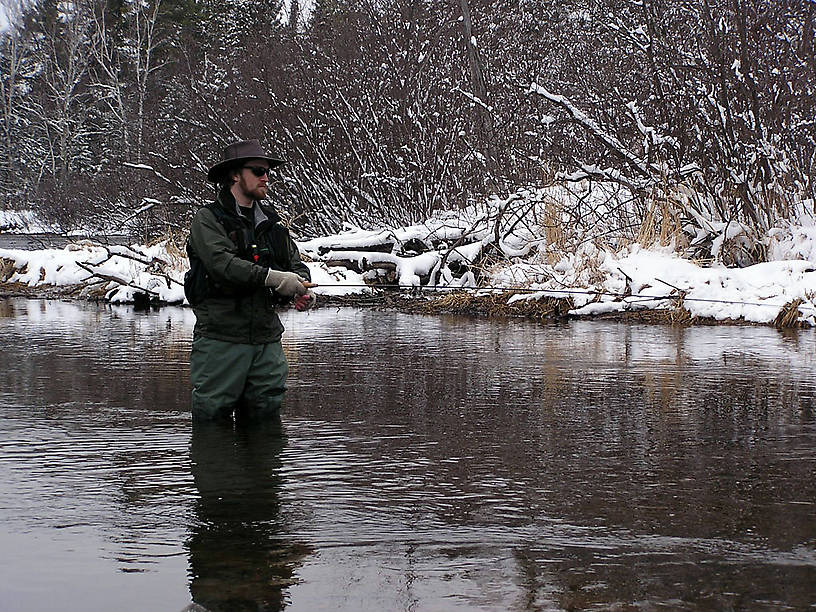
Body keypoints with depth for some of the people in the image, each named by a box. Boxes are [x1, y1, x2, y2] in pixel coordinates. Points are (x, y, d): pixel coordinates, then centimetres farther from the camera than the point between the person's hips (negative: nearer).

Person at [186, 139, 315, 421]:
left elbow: (296, 263, 14)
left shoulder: (270, 222, 18)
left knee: (266, 416, 8)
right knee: (212, 418, -2)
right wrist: (272, 277, -26)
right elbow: (221, 263, -18)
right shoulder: (208, 218, -2)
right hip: (221, 337, -5)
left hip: (267, 339, 6)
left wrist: (302, 288, -10)